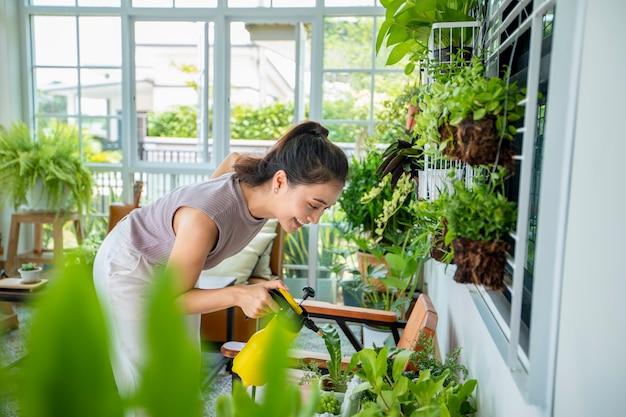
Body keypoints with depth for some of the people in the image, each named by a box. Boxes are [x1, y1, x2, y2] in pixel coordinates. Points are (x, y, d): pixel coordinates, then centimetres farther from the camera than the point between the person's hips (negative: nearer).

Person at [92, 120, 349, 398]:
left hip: (174, 263, 7)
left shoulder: (260, 184, -22)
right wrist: (237, 295, -42)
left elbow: (234, 159, 3)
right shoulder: (204, 218, -43)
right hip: (130, 267, -6)